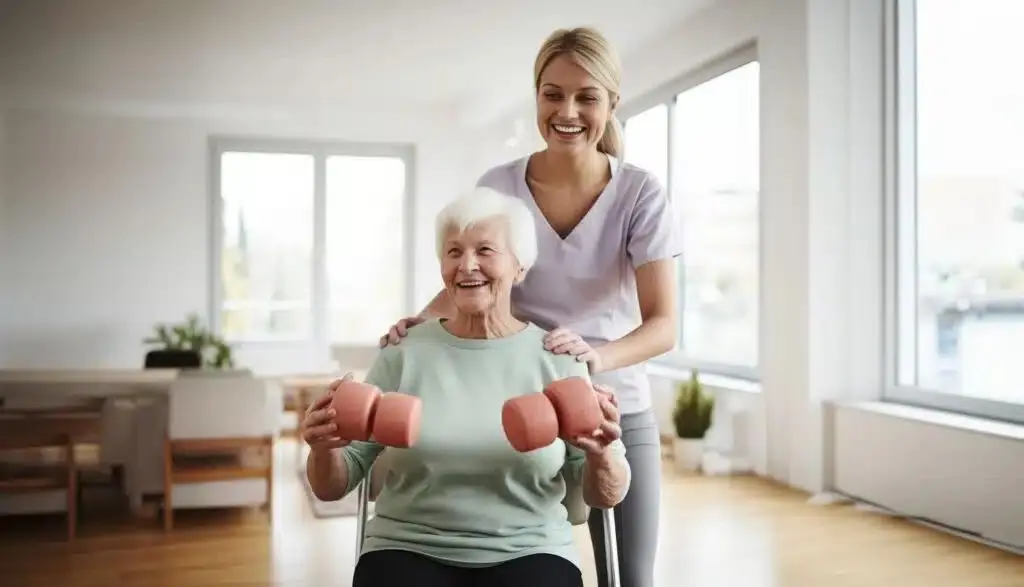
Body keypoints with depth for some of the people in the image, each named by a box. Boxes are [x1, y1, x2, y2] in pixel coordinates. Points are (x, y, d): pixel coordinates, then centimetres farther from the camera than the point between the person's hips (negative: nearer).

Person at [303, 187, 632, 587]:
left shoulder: (558, 360, 1)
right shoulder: (405, 355, 1)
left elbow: (606, 496, 1)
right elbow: (332, 487, 3)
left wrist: (601, 455, -21)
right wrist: (325, 449, -20)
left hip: (528, 554, 1)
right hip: (408, 550, 0)